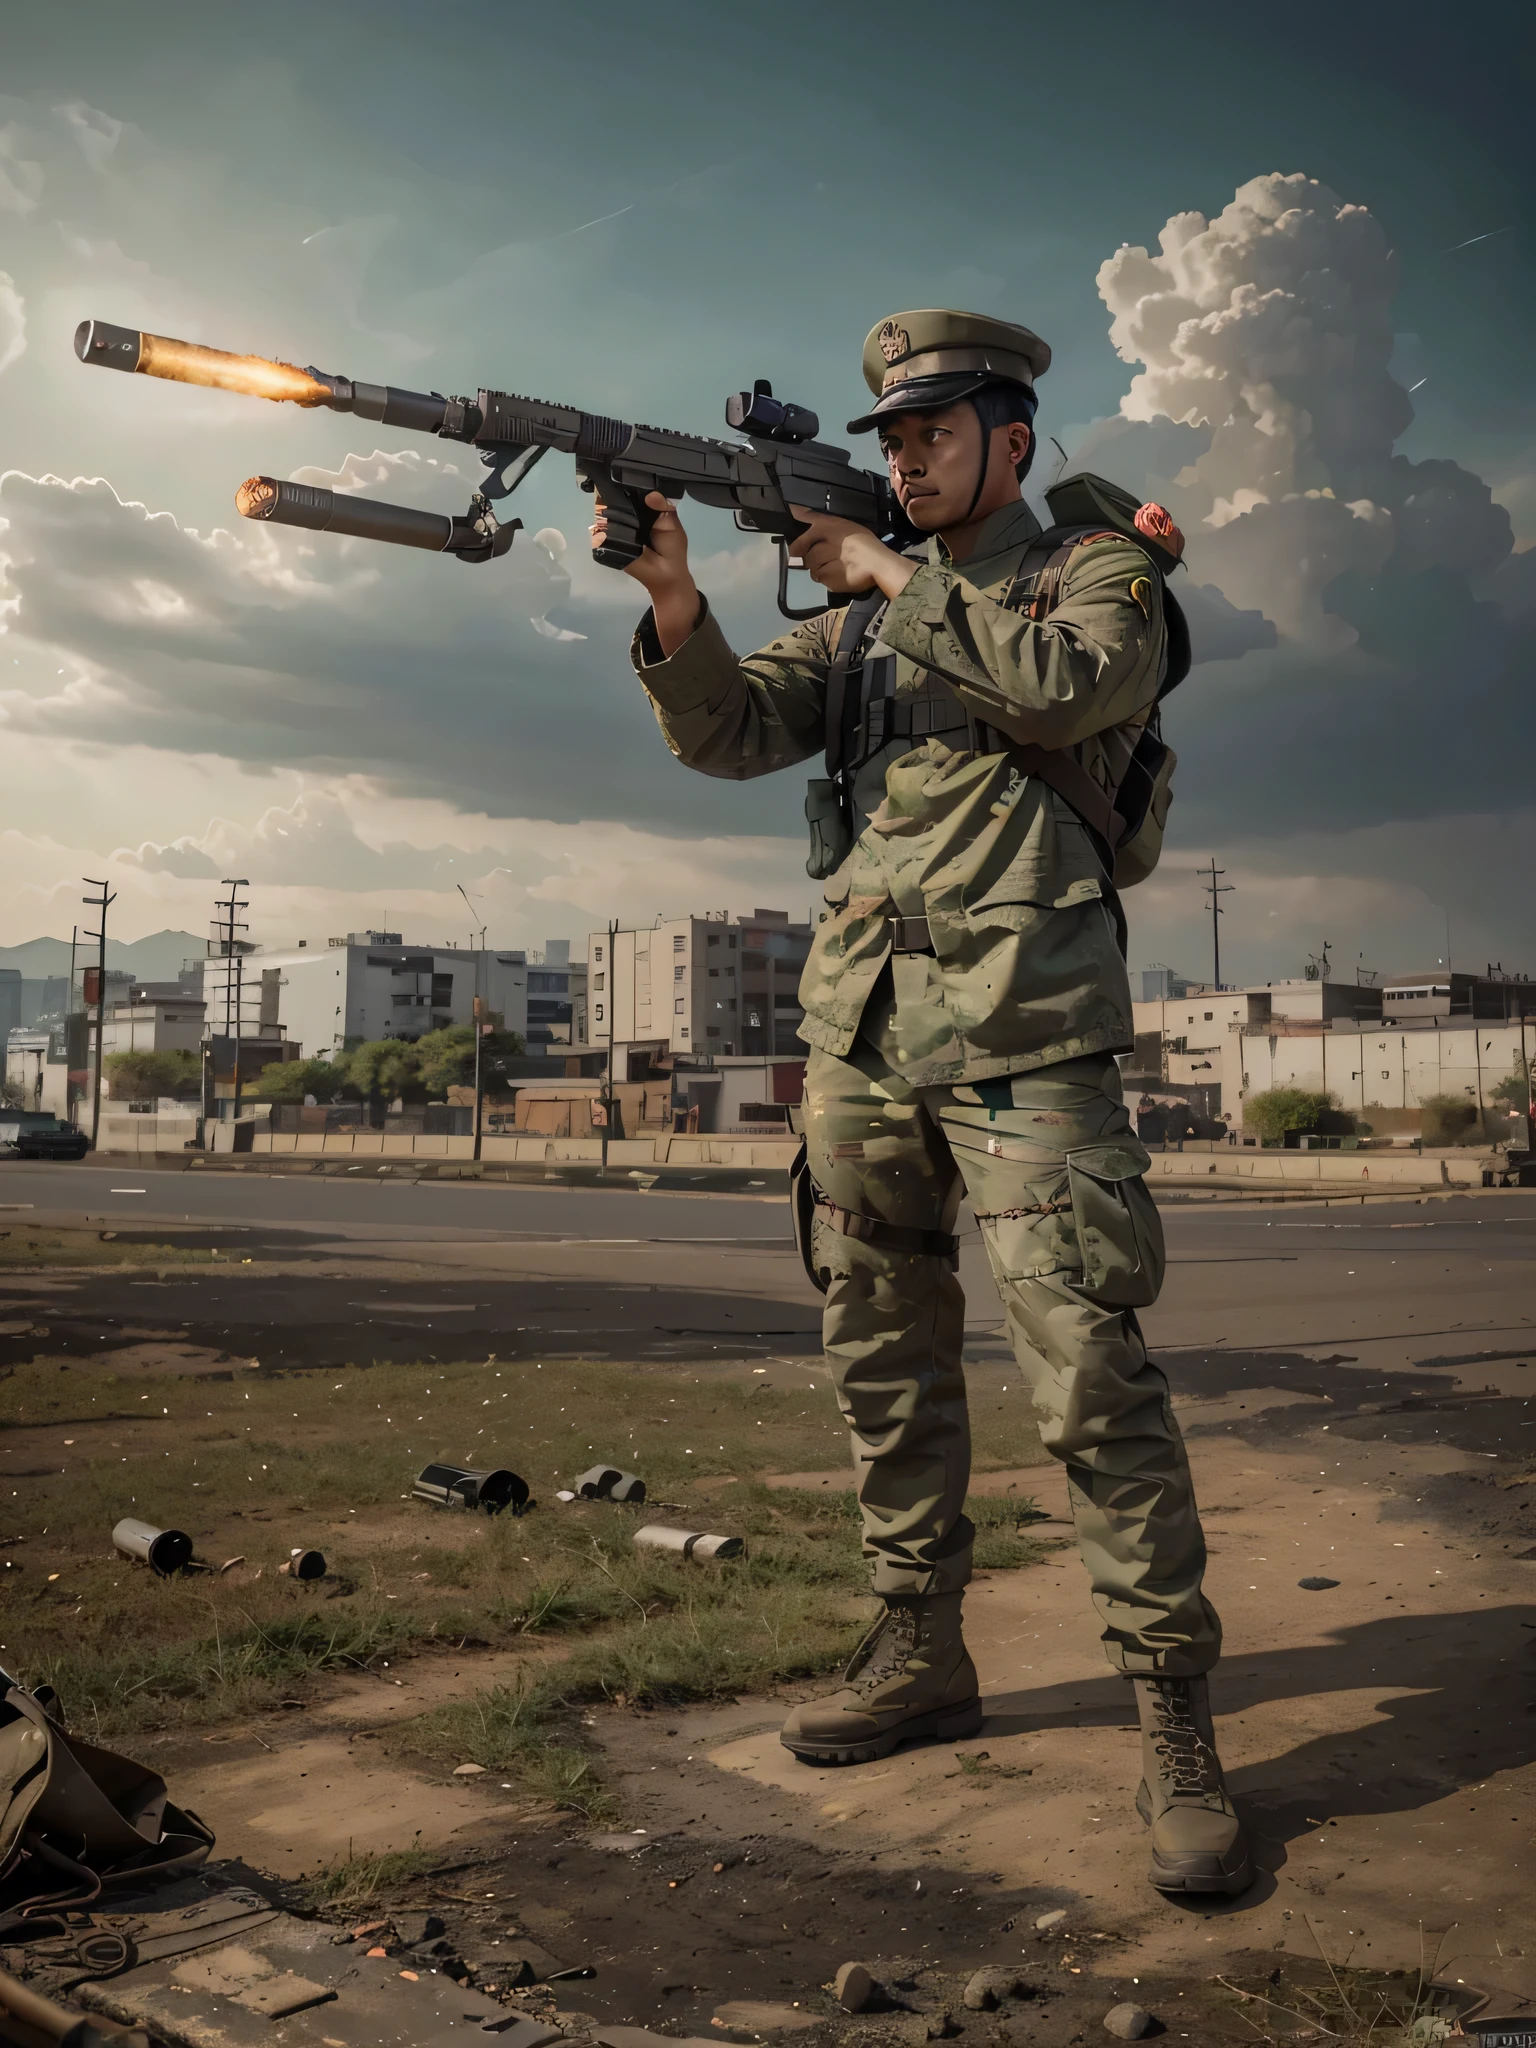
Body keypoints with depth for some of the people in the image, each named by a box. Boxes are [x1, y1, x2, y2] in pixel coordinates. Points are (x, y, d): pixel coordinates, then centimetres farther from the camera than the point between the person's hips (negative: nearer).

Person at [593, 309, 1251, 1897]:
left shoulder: (1101, 574, 7)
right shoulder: (861, 620, 20)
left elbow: (1063, 688, -15)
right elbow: (729, 735, 6)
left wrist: (893, 576, -7)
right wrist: (674, 596, -10)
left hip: (1021, 1032, -5)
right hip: (860, 1033, 6)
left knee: (1091, 1378, -10)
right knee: (883, 1364, 10)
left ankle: (1173, 1721, 1)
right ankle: (919, 1657, 23)